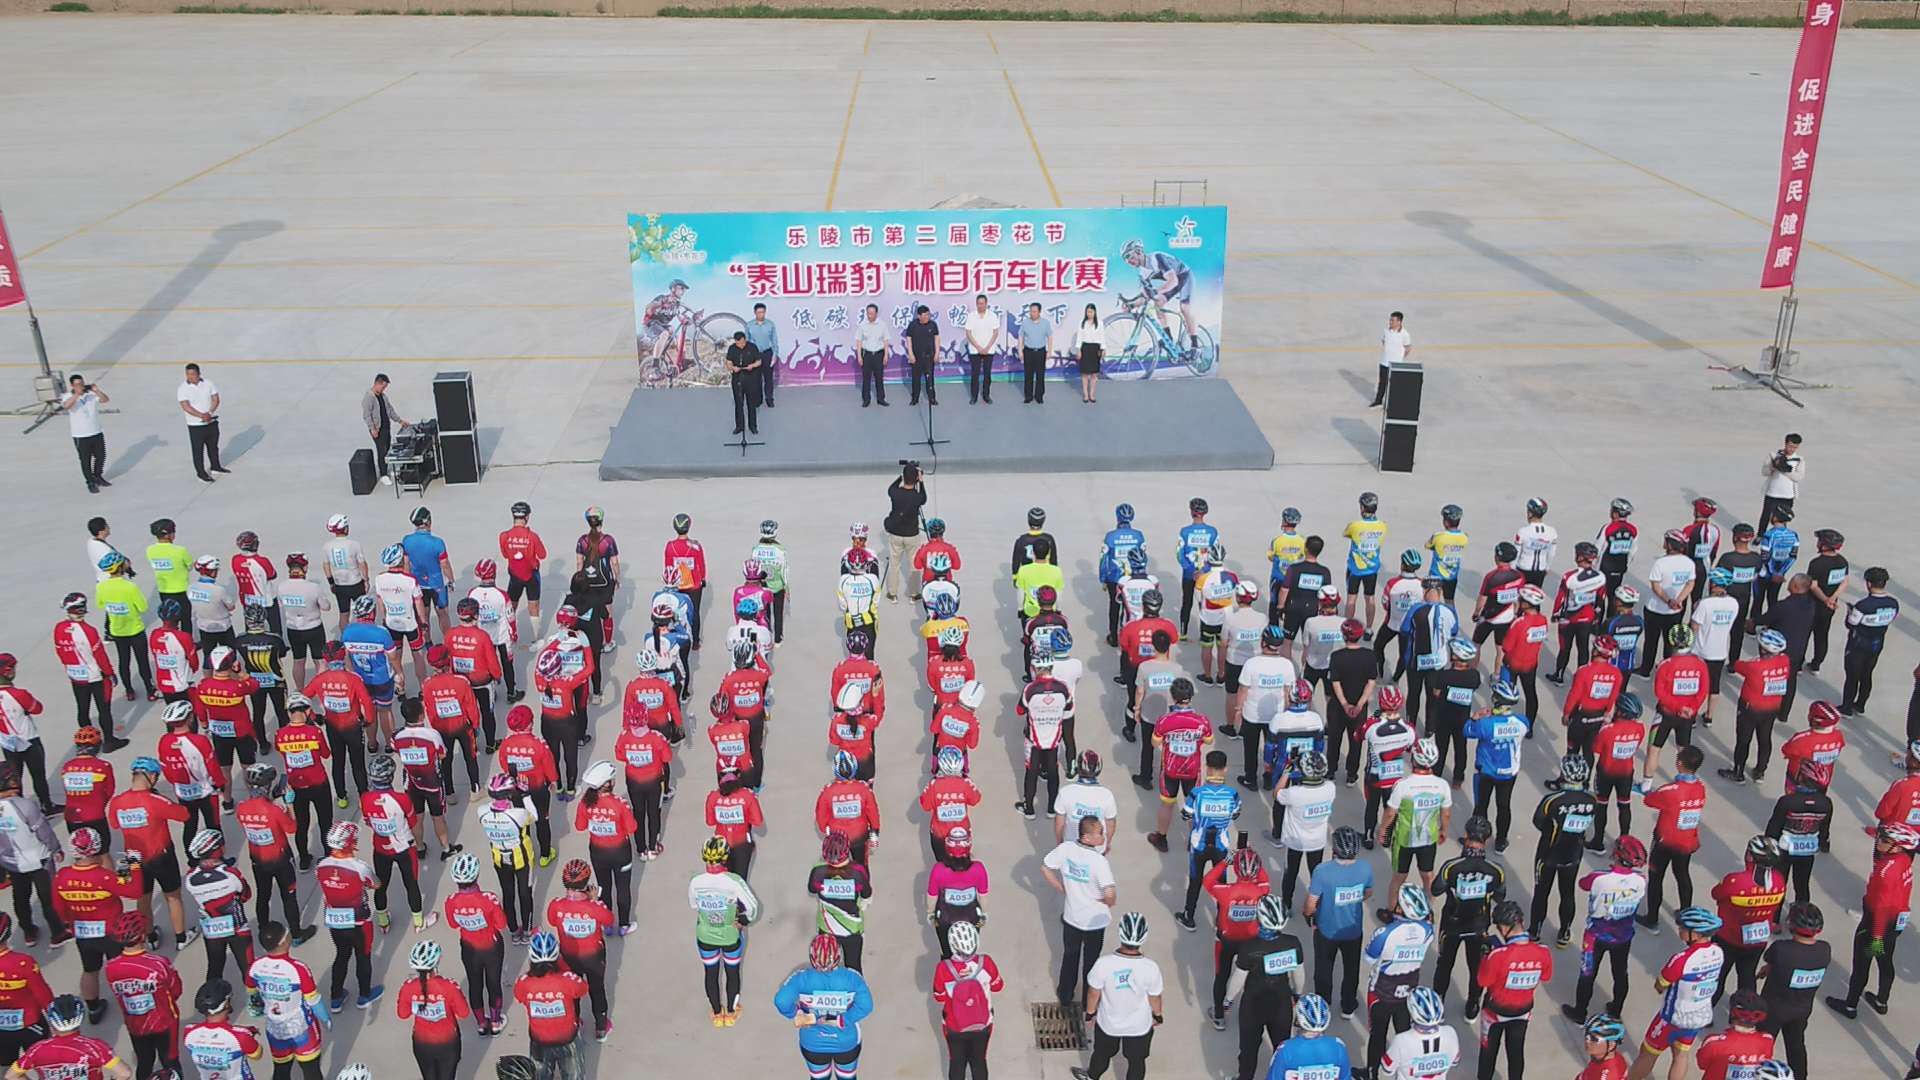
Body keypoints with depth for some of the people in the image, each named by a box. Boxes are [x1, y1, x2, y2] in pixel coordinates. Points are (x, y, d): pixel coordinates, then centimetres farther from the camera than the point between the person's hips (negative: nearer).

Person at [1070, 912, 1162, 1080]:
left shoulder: (1104, 964, -31)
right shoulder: (1150, 968, -30)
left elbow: (1094, 993, -14)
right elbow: (1154, 998, -12)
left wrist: (1090, 1013, 7)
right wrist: (1158, 1015, 10)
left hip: (1108, 1024, 1)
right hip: (1140, 1026, -1)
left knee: (1102, 1054, 29)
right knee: (1136, 1061, 25)